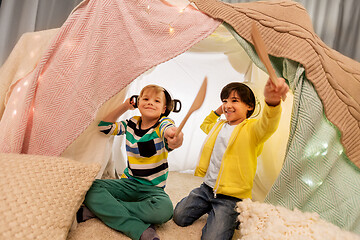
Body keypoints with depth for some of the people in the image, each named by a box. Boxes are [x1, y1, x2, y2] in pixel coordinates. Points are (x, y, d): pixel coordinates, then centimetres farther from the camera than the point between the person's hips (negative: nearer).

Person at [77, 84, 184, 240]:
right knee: (93, 189, -21)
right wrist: (124, 107, 2)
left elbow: (169, 130, -34)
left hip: (152, 189, -3)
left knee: (164, 209, -35)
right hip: (128, 183, 4)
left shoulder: (163, 123, -8)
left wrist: (175, 138, -60)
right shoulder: (131, 124, 5)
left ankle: (103, 209, -21)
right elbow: (104, 126, 5)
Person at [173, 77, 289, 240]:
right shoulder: (219, 126, 12)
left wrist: (272, 101, -61)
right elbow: (205, 125, 36)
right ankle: (211, 207, 29)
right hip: (207, 188, 7)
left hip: (232, 196, -6)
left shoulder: (252, 128, -12)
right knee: (179, 217, 8)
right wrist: (217, 111, 18)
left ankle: (231, 217, 13)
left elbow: (267, 124, -38)